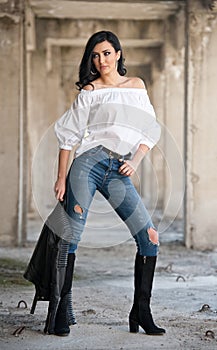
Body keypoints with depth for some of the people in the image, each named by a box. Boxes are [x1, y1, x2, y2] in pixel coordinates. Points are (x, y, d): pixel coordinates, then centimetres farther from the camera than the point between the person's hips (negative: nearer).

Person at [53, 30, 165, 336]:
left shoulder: (137, 86, 17)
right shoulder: (90, 90, 8)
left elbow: (150, 130, 15)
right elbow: (68, 135, 6)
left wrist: (135, 162, -1)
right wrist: (61, 178, -1)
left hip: (119, 173, 3)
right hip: (89, 162, -3)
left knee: (150, 237, -6)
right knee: (71, 237, -8)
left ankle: (141, 312, 2)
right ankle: (61, 311, 1)